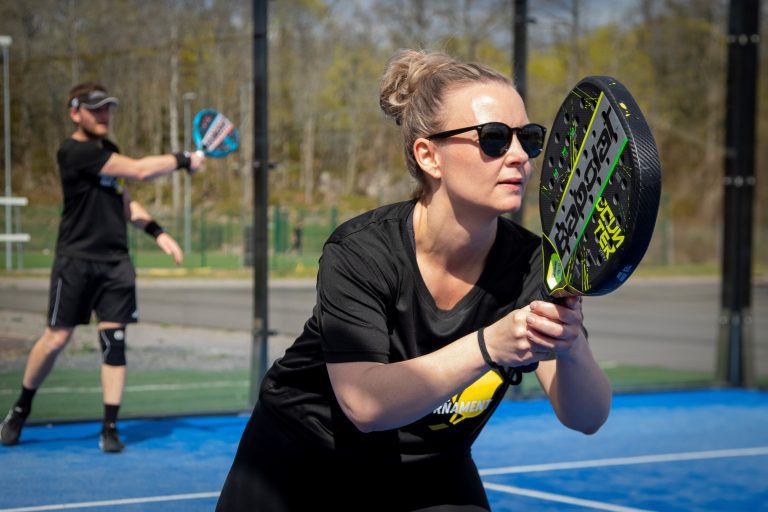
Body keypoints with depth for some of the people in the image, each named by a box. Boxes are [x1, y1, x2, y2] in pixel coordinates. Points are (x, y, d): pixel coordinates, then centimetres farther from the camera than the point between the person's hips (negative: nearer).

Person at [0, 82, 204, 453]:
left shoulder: (108, 151, 15)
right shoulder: (74, 151, -13)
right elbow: (140, 170, -18)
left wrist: (156, 231, 10)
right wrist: (183, 160, -7)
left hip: (115, 261, 6)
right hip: (76, 259, -6)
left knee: (114, 339, -2)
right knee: (57, 338, -1)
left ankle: (110, 428, 2)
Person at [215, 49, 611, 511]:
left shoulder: (530, 265, -17)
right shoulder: (361, 251, -25)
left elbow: (587, 417, -24)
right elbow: (364, 404, -35)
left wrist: (570, 347, -46)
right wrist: (488, 346, -47)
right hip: (300, 468, -2)